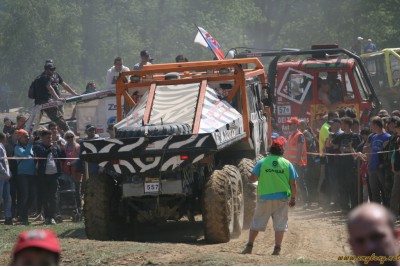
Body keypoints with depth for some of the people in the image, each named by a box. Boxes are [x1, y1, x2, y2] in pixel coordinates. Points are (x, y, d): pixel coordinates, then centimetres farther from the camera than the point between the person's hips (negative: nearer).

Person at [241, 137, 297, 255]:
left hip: (264, 198, 0)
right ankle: (277, 249, 4)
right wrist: (293, 198, 11)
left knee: (257, 223, 10)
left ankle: (249, 246, 9)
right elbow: (293, 184, 0)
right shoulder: (287, 164, 0)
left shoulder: (262, 163, -3)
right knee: (280, 224, 7)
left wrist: (250, 178, 17)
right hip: (282, 198, 0)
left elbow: (253, 178, -6)